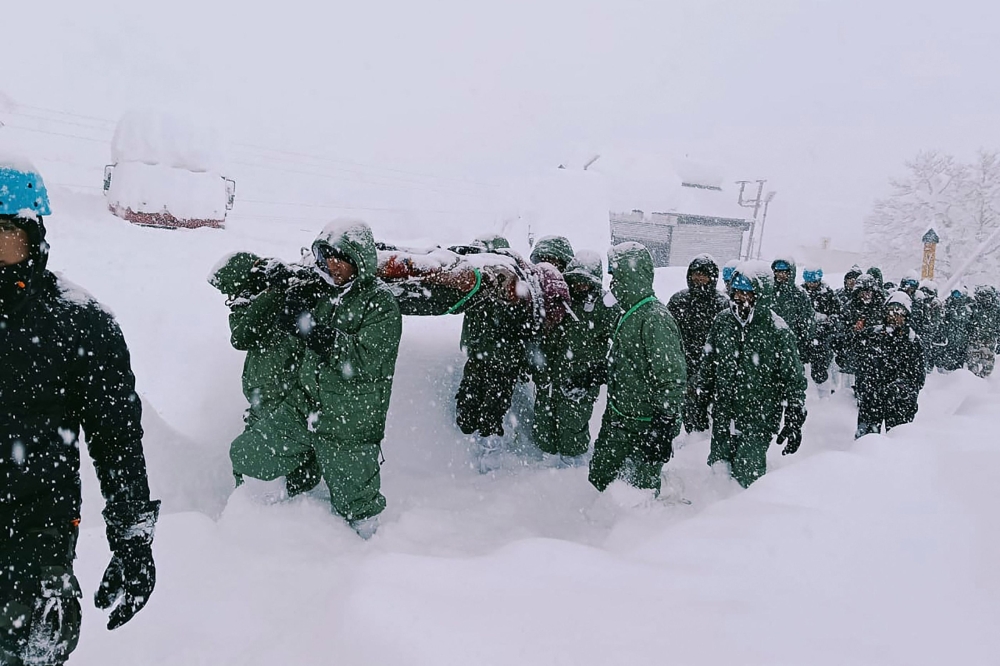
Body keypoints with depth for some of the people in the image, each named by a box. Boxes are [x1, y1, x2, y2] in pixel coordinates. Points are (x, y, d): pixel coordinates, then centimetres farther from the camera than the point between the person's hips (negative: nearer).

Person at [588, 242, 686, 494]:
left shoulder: (655, 319, -22)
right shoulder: (628, 314, 9)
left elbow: (672, 380, -24)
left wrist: (664, 429, -23)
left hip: (646, 426, -9)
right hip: (617, 421, 10)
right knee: (599, 478, 17)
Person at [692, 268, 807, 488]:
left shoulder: (777, 330, -10)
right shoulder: (722, 322, 3)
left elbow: (794, 379, -6)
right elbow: (708, 365, 14)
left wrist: (794, 422, -7)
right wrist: (702, 404, 14)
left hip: (759, 420, -5)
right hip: (723, 416, 5)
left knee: (746, 475, -6)